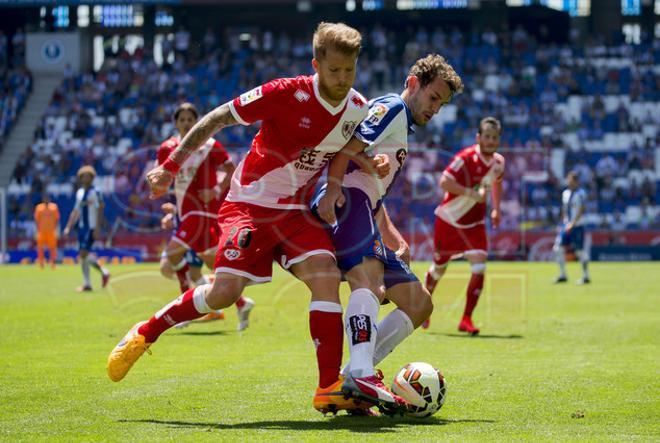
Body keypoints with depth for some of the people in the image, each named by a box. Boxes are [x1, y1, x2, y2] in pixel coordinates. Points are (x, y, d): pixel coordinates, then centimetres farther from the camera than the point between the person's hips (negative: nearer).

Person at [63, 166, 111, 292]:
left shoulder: (95, 193, -8)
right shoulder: (79, 193, 14)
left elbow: (100, 211, -12)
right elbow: (76, 211, 21)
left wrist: (97, 229, -18)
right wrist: (68, 227, 17)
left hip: (91, 228, -8)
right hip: (82, 227, 8)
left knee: (84, 254, -17)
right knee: (82, 256, 6)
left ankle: (103, 272, -1)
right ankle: (86, 284, 11)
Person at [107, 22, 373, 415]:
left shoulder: (359, 110, -4)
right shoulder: (287, 94, -19)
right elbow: (217, 119, -11)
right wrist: (171, 166, -12)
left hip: (297, 210, 4)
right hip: (251, 202, -4)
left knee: (327, 276, -19)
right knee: (225, 291, -16)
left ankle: (330, 389, -16)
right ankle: (146, 333, 8)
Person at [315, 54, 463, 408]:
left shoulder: (403, 132, 33)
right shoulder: (392, 107, 4)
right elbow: (348, 146, -14)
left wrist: (396, 240, 22)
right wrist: (333, 187, -30)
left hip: (365, 211, 10)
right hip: (347, 203, -10)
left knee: (419, 304, 7)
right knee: (369, 275, -34)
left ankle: (350, 380, -5)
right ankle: (362, 374, -52)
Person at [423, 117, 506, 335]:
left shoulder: (498, 162, -2)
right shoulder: (466, 157, -22)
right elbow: (444, 182, -30)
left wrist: (496, 208, 16)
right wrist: (473, 193, -35)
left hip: (474, 223, 4)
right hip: (449, 219, -4)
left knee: (479, 268, -15)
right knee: (439, 268, 12)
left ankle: (466, 319, -6)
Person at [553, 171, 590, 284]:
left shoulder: (580, 193, -11)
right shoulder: (565, 193, 11)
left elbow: (581, 211, -17)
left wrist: (572, 224, -23)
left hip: (577, 226, -7)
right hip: (566, 226, 7)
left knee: (580, 251, -2)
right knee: (558, 248, 1)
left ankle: (586, 276, 9)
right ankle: (562, 275, 10)